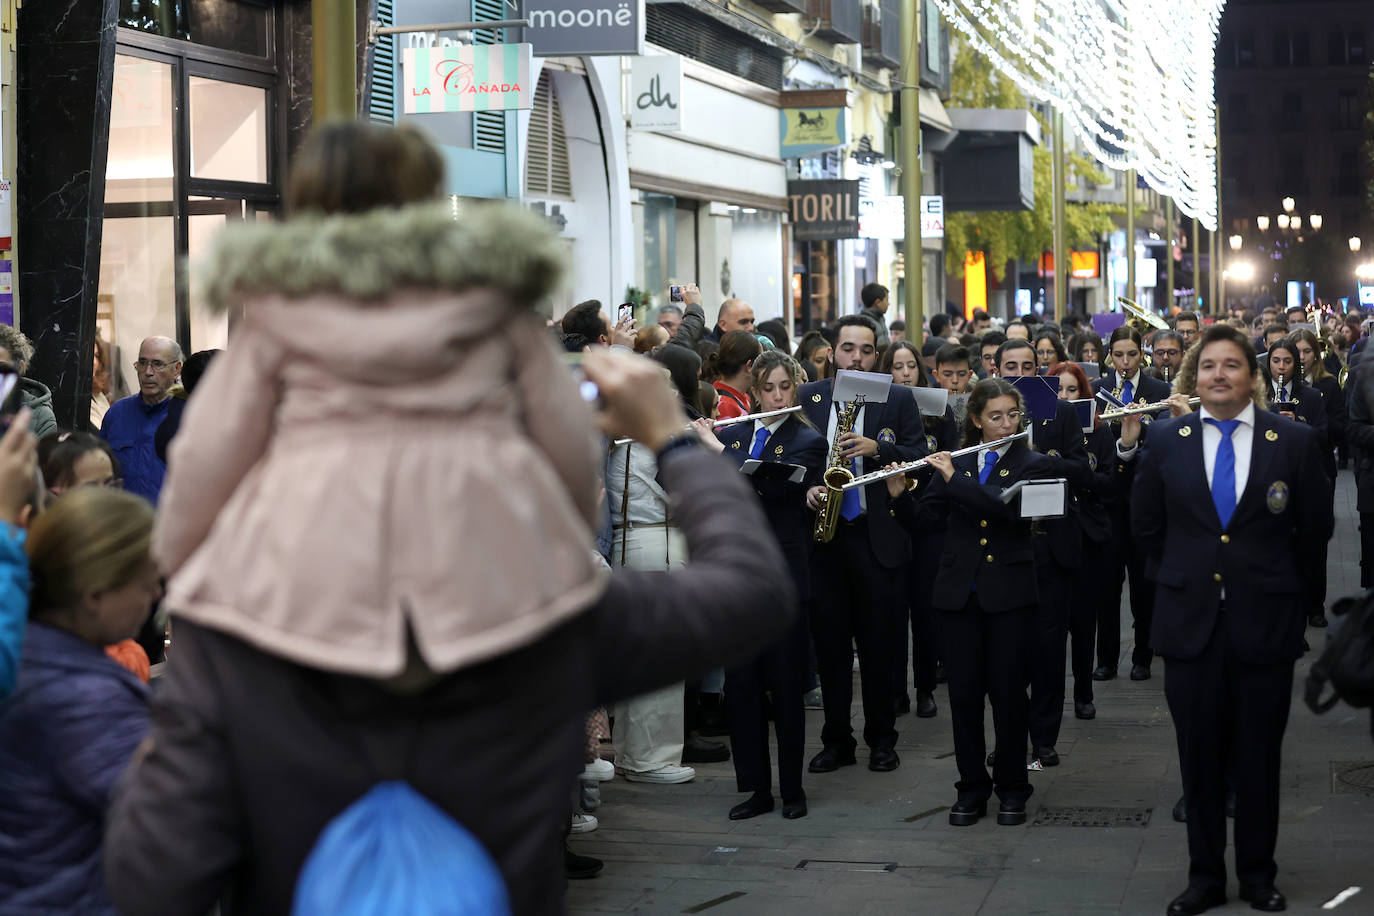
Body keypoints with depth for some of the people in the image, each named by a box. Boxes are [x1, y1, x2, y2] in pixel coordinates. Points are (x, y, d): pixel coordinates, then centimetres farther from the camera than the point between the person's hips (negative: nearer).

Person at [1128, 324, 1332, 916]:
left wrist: (1290, 590, 8)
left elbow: (1314, 529, 6)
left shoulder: (1294, 441, -2)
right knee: (1199, 757, 7)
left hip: (1265, 622, -1)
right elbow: (1146, 523, 13)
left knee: (1260, 757, 8)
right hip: (1190, 620, 1)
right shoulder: (1166, 439, 2)